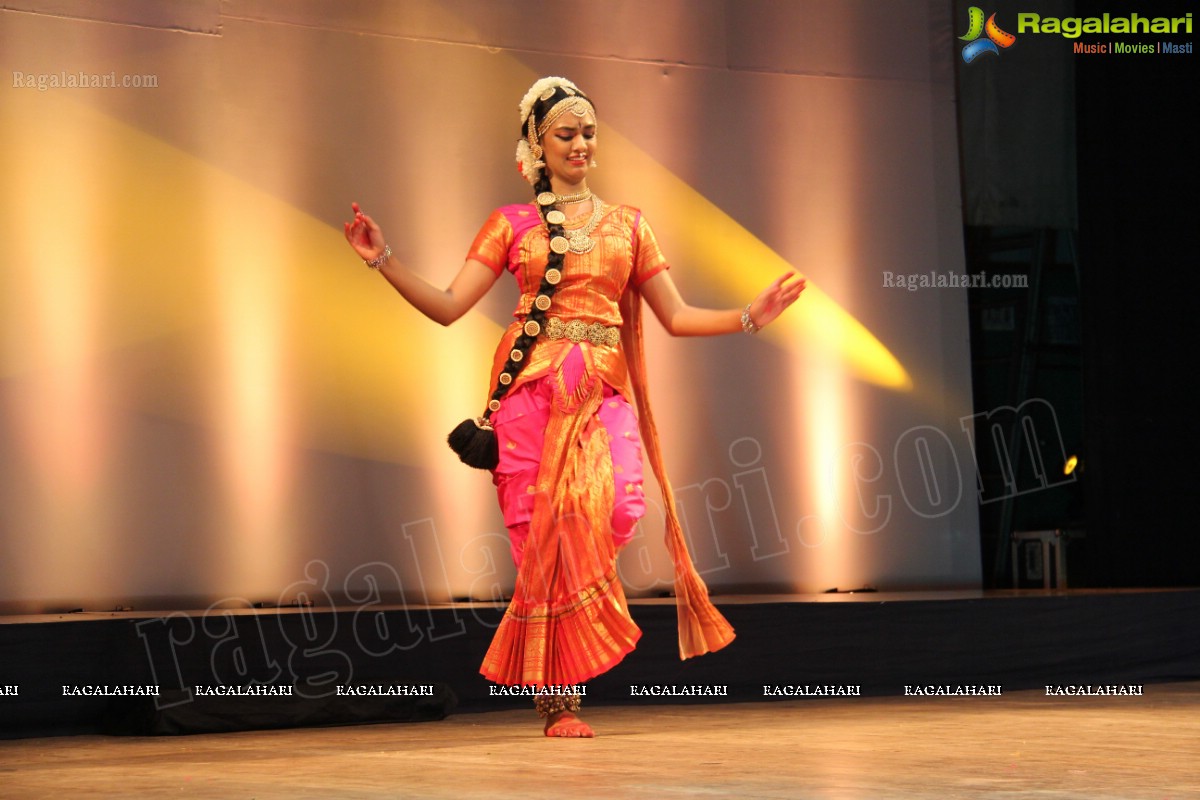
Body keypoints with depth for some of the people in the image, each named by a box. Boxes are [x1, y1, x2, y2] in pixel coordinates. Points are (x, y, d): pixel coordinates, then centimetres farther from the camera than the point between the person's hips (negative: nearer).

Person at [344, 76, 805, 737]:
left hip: (603, 391, 2)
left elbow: (676, 316, 17)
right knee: (546, 537, -9)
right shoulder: (512, 225, 11)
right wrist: (384, 262, -8)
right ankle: (557, 699, 2)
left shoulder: (627, 225, 18)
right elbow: (448, 306, 3)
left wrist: (749, 317, 5)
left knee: (618, 508, -21)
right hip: (533, 386, -2)